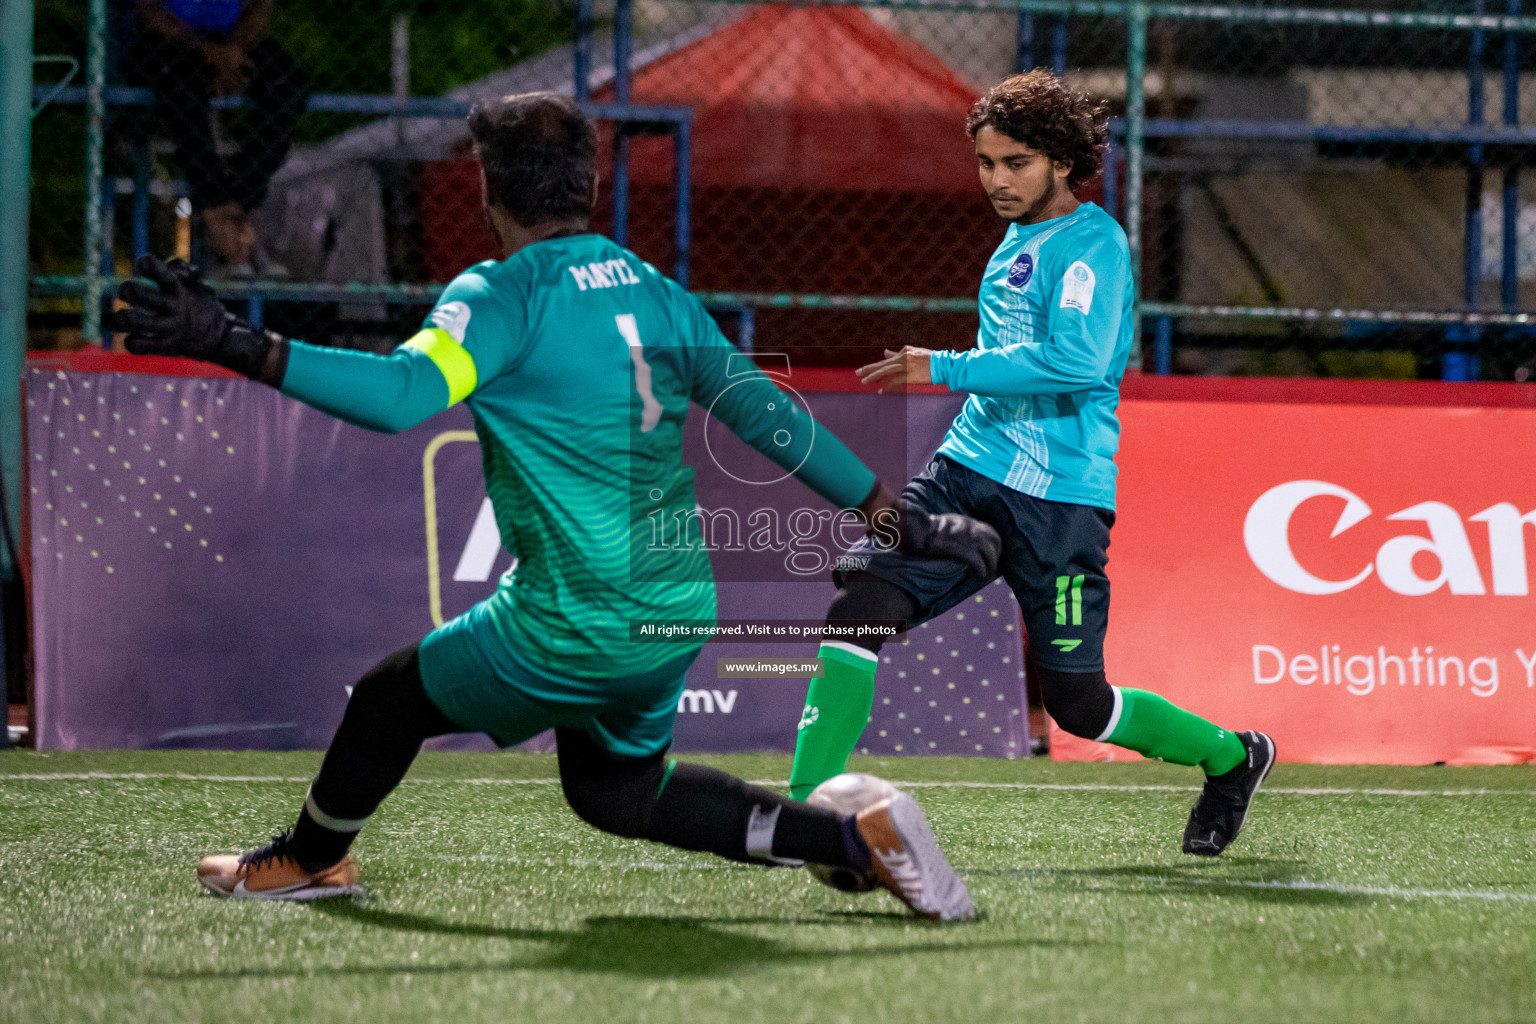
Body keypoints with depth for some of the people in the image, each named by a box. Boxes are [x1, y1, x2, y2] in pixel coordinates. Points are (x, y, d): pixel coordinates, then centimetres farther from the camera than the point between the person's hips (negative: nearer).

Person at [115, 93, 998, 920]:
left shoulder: (503, 296, -14)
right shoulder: (655, 291, 7)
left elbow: (403, 392, -32)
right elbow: (764, 415, 7)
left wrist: (236, 346, -35)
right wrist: (901, 519, 14)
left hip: (576, 626, -7)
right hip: (681, 613, 7)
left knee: (390, 700, 15)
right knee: (617, 791, 25)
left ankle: (313, 859, 38)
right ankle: (857, 836, 13)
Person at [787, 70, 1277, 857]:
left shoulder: (1092, 244, -11)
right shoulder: (1017, 242, 16)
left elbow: (1076, 361, -26)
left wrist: (945, 370, -21)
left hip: (1058, 500, -7)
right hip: (969, 472, 7)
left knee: (1078, 705, 1)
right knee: (861, 606, -14)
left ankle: (1231, 758, 27)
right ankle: (805, 809, -14)